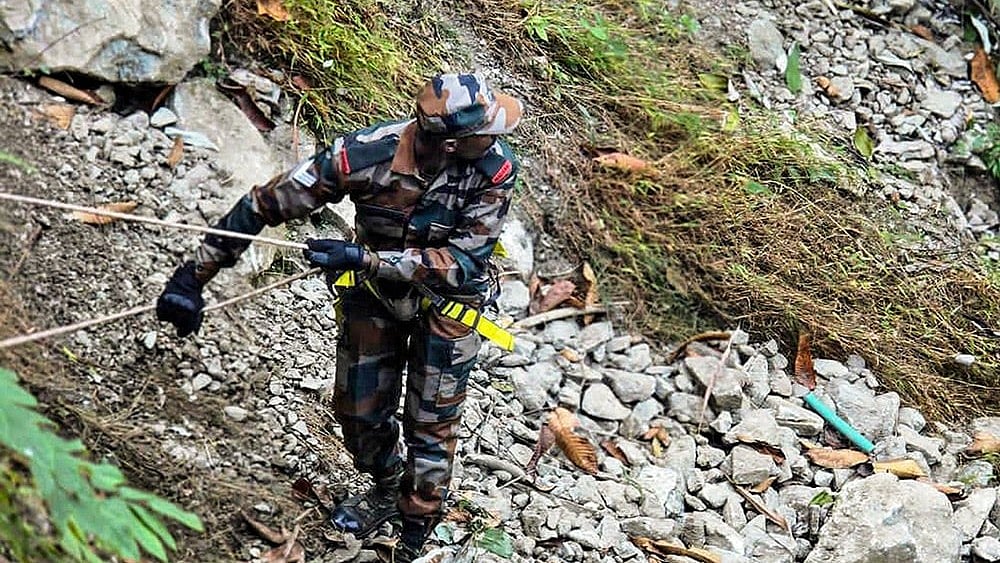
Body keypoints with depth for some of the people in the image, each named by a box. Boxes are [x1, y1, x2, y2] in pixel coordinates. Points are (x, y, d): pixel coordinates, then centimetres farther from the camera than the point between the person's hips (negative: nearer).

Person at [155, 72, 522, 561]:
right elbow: (265, 205, -25)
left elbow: (466, 260, -31)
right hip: (375, 287, 1)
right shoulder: (364, 155, -34)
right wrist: (195, 274, -23)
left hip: (447, 297, -1)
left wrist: (364, 258, -40)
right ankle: (388, 490, 45)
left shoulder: (496, 167, -33)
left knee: (430, 423, 6)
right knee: (358, 410, 14)